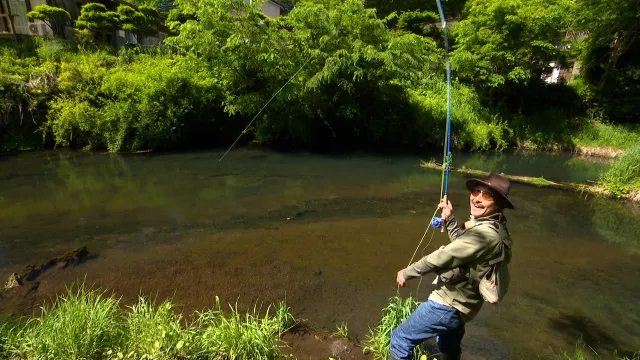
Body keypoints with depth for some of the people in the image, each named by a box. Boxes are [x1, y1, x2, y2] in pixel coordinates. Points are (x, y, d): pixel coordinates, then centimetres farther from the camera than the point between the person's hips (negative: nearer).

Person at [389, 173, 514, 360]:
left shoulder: (486, 234, -29)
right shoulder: (493, 227, 2)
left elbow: (443, 257, -28)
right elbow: (462, 244, 19)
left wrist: (407, 273, -16)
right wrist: (450, 219, 11)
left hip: (448, 304, -10)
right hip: (459, 304, 10)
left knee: (400, 338, 2)